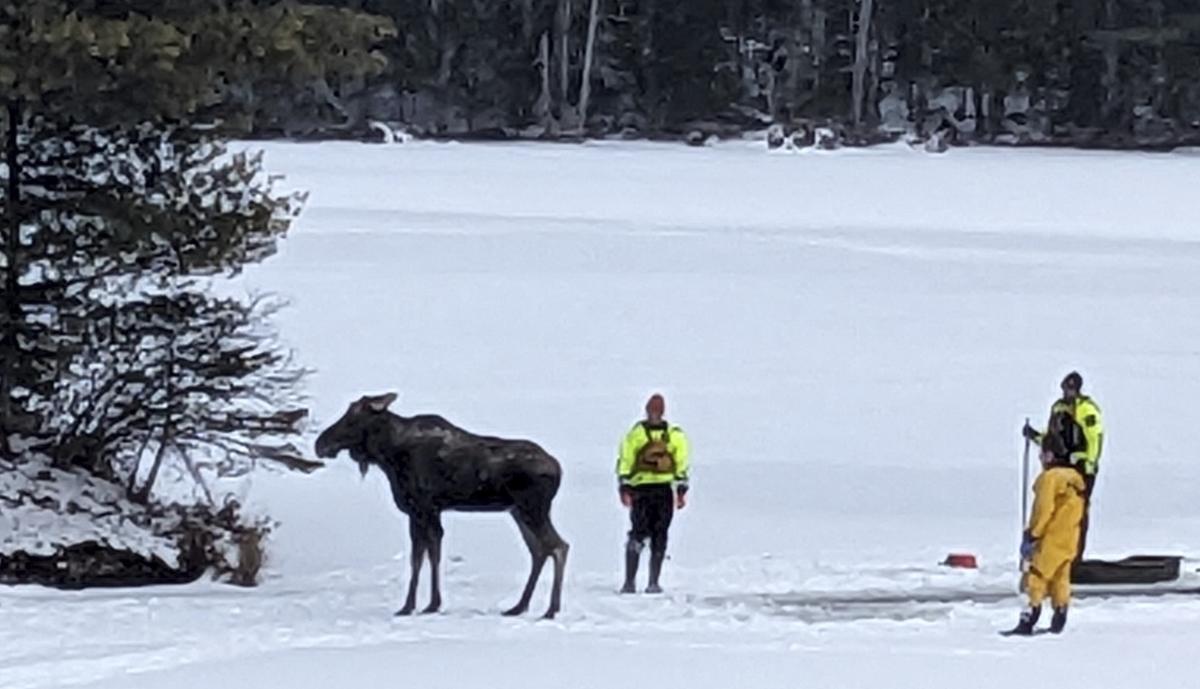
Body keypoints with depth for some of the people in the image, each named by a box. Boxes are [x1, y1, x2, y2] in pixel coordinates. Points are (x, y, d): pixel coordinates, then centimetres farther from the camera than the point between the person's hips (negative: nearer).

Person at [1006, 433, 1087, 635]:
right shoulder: (1075, 478, 12)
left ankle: (1029, 621, -14)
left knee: (1036, 577, -7)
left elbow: (1044, 509, -18)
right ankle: (1059, 622, 17)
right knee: (1061, 578, 15)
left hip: (1051, 538, -8)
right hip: (1070, 540, 8)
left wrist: (1032, 534, -12)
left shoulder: (1050, 477, -14)